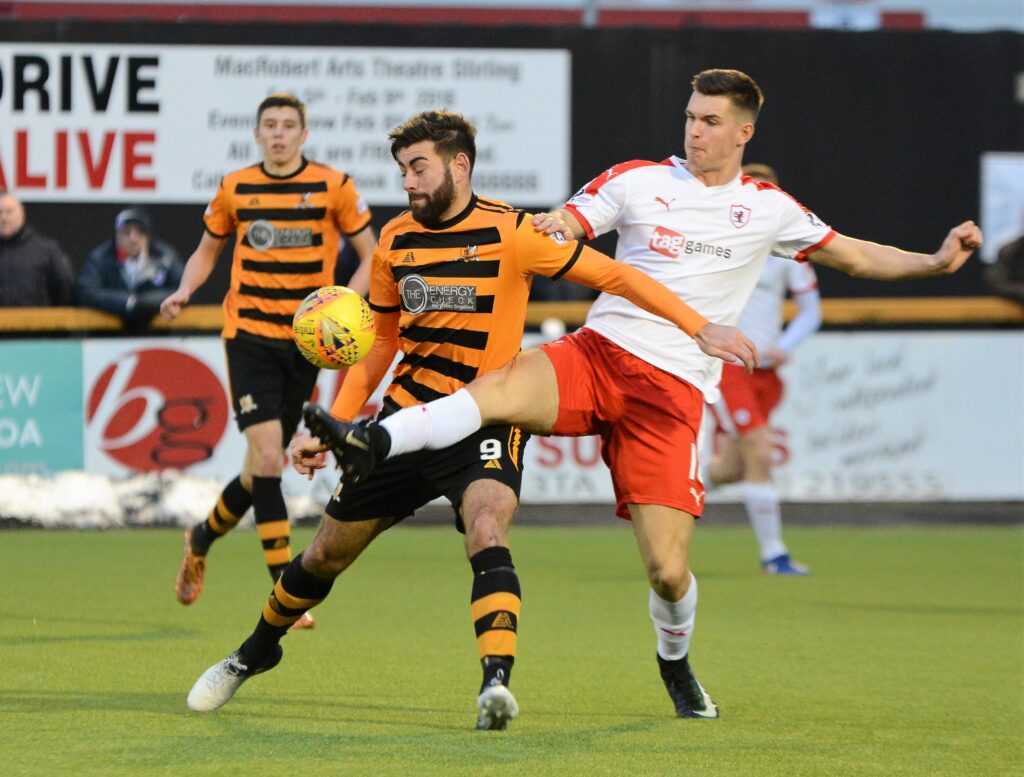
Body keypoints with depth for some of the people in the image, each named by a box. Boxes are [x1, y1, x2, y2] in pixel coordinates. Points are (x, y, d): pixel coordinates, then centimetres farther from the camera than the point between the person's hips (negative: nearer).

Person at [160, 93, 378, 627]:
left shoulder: (333, 187, -1)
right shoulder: (235, 190, 3)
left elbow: (370, 256, 5)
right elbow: (208, 249, 18)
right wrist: (185, 290, -2)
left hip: (305, 340, 1)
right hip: (249, 335, -1)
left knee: (266, 464, 8)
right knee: (266, 453, -16)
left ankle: (202, 537, 37)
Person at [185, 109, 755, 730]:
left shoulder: (510, 232, -11)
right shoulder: (396, 241, 4)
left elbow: (613, 276, -8)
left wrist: (700, 328, -13)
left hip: (485, 423, -5)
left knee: (486, 530, -32)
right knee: (328, 552, 11)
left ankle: (497, 681, -42)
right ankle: (256, 652, 35)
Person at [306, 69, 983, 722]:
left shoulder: (769, 210, 12)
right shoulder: (639, 182, 8)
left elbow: (854, 255, 21)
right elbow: (554, 230, 5)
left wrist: (936, 262, 10)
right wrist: (541, 228, -17)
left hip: (673, 392, 0)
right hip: (598, 353, 0)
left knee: (668, 569, -7)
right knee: (496, 388, -34)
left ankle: (675, 663, 23)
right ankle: (370, 444, -46)